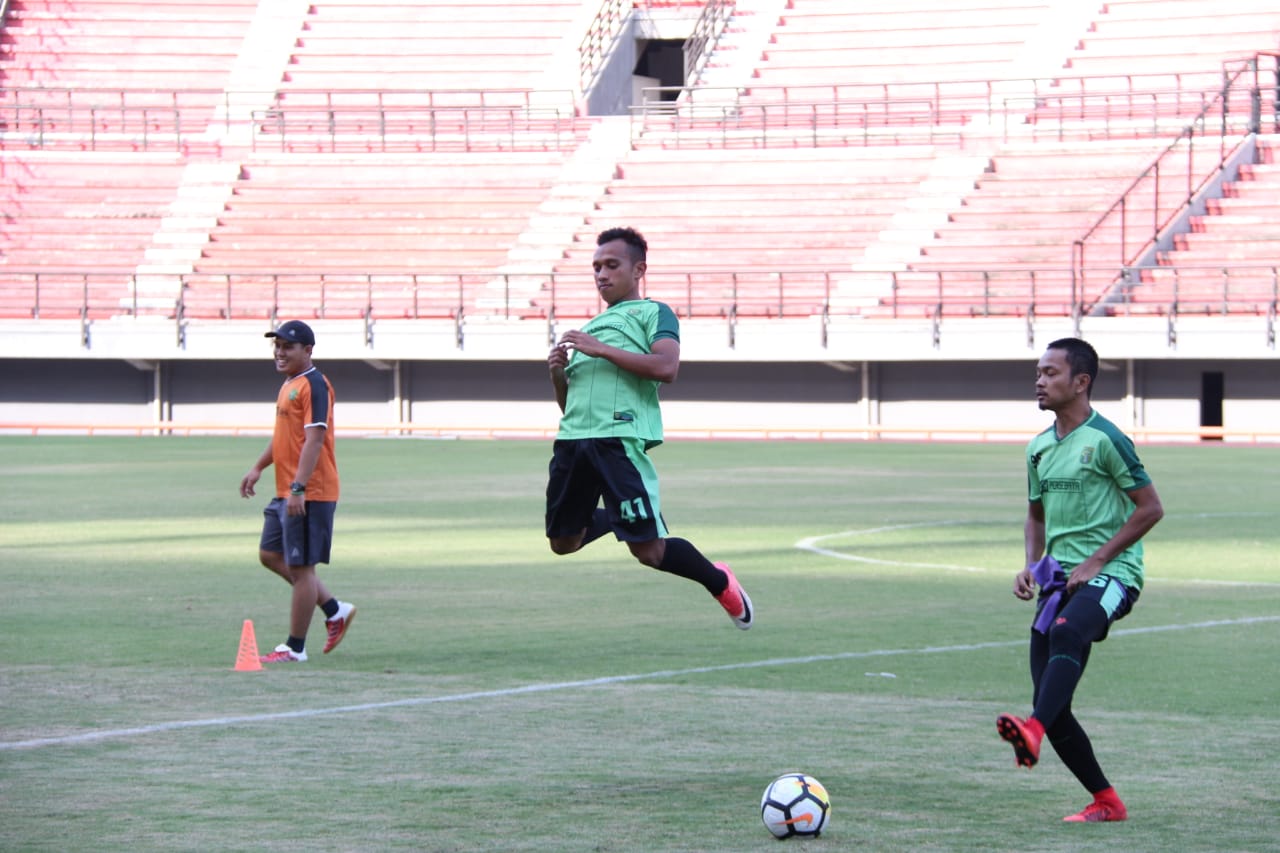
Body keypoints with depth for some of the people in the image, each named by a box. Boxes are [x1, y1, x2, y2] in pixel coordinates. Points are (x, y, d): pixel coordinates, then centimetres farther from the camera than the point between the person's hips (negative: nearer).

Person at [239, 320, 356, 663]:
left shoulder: (314, 386, -15)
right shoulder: (288, 385, 16)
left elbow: (314, 440, -23)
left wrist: (298, 488, -28)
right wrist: (258, 468, 26)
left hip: (309, 495, -11)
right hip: (286, 493, 11)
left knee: (300, 567, -4)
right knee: (270, 555, 16)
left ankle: (295, 648, 4)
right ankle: (335, 611, 22)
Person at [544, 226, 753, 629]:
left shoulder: (653, 313, 7)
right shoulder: (590, 327, 28)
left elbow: (666, 367, -13)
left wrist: (601, 350, -12)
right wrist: (558, 375, 8)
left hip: (620, 440, -7)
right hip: (572, 440, 7)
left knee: (649, 551, -9)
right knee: (563, 541, 9)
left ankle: (721, 584, 15)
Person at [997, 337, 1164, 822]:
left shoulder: (1105, 440, -8)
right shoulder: (1039, 448, 14)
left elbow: (1150, 508, -9)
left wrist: (1096, 562, -14)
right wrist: (1031, 566, 7)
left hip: (1110, 575, -8)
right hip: (1059, 579, 8)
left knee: (1065, 633, -39)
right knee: (1052, 703, -1)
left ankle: (1033, 733, -60)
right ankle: (1106, 802, 11)